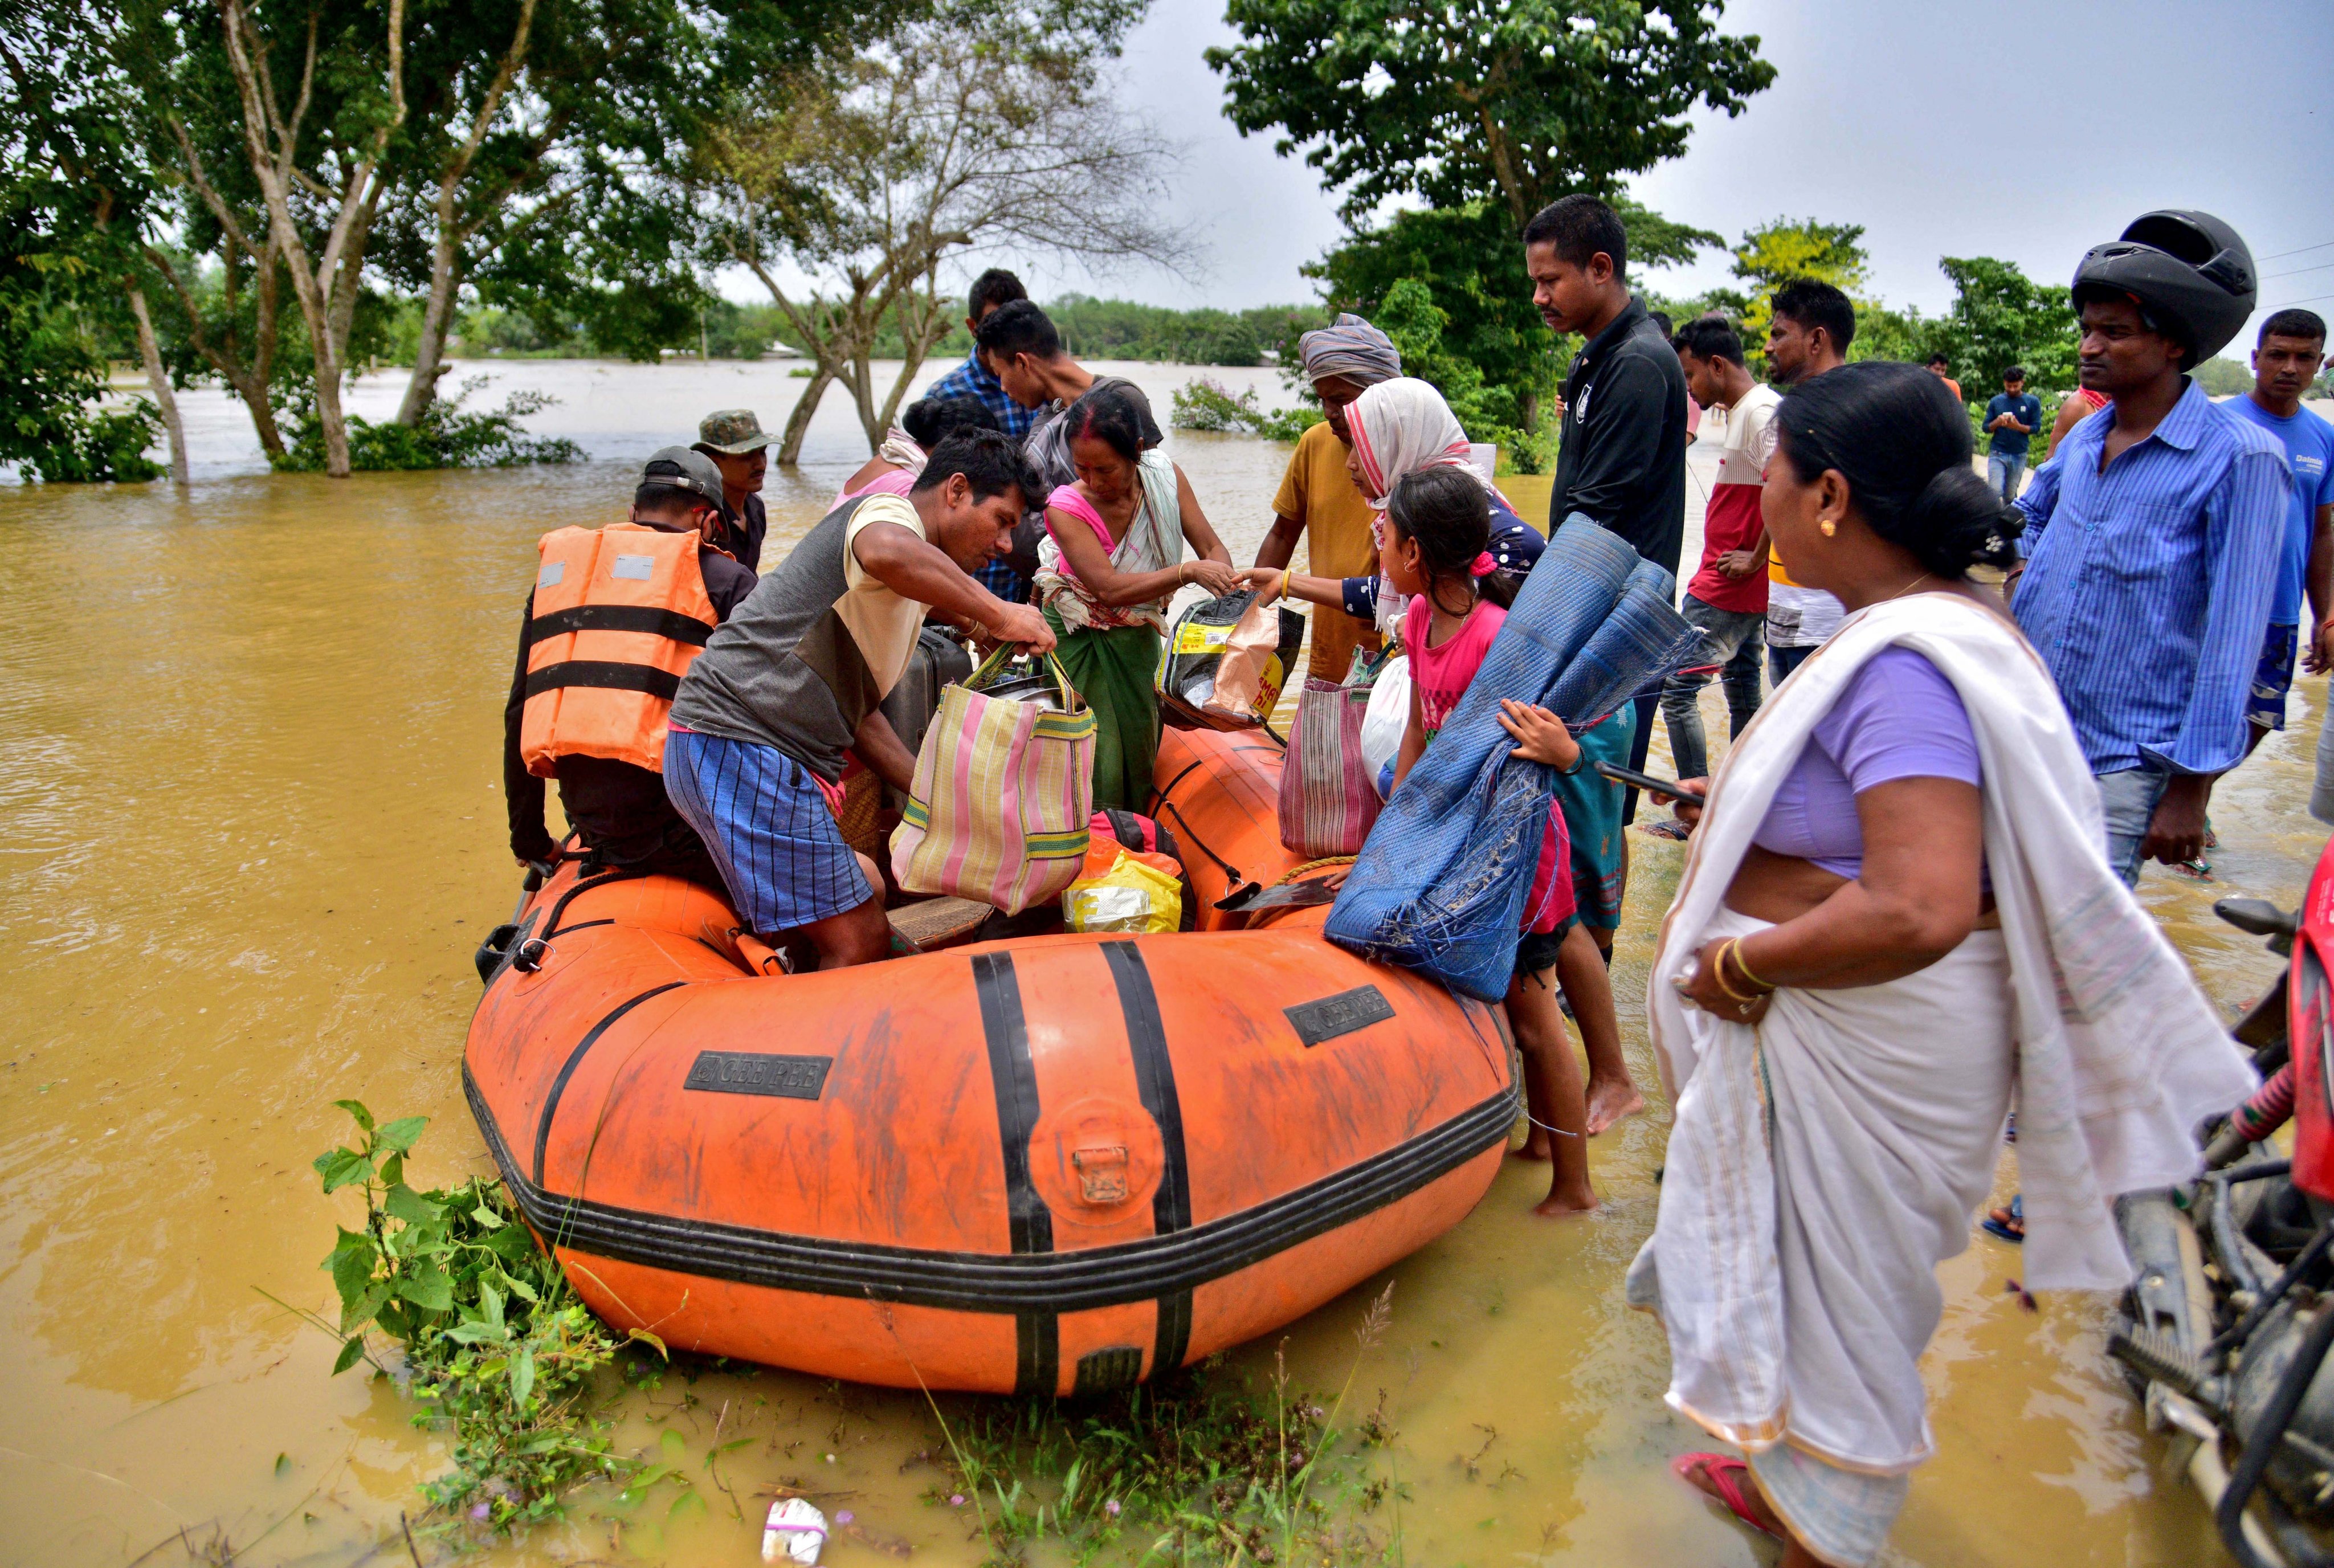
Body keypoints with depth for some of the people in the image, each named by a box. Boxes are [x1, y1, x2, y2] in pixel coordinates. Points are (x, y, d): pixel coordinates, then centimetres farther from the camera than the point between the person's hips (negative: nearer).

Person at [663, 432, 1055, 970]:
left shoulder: (907, 593, 25)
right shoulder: (889, 512, -5)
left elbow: (858, 710, 25)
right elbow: (887, 553, -34)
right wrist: (997, 613, -25)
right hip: (745, 748, -11)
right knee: (861, 944, -8)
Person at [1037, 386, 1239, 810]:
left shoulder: (1164, 476, -11)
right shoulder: (1065, 508, -23)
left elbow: (1213, 547, -5)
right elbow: (1109, 588, -33)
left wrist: (1225, 585, -28)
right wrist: (1188, 572, -41)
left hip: (1136, 639, 4)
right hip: (1078, 642, -3)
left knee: (1139, 751, 8)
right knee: (1095, 760, -6)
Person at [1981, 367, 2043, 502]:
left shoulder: (2033, 402, 3)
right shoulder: (1996, 401, 5)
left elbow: (2036, 427, -2)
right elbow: (1986, 428, 4)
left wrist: (2018, 426, -20)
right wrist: (1997, 422, -17)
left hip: (2019, 455, 0)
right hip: (1997, 454, 0)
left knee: (2010, 495, 5)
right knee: (1995, 491, -13)